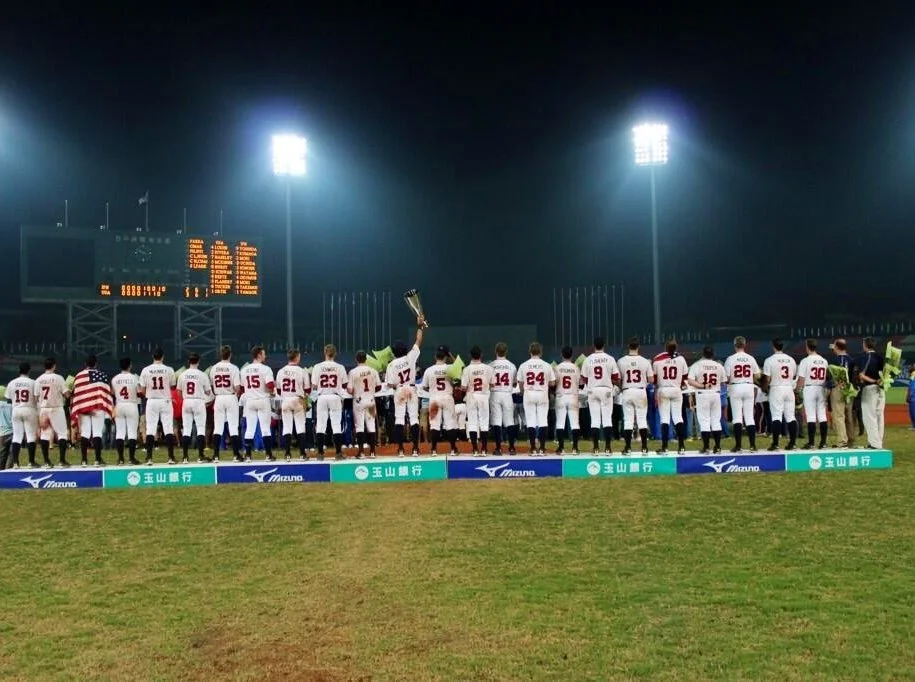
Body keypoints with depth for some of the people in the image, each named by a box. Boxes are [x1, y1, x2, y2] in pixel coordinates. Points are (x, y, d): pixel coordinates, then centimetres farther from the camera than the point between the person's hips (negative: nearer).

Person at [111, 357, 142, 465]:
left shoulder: (114, 378, 2)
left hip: (119, 406, 3)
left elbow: (112, 393, 6)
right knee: (132, 432, 0)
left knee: (120, 432, 6)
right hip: (132, 405, -3)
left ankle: (120, 458, 5)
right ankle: (132, 458, -3)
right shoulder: (134, 377, -6)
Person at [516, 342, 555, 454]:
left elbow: (520, 383, 4)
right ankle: (542, 448, 1)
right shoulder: (546, 365, -2)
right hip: (543, 395, 0)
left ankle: (533, 448, 1)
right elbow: (552, 383, 1)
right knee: (542, 421, 4)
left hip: (529, 395, 0)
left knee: (530, 422, 3)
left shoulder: (524, 365, -2)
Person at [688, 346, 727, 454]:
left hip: (702, 394, -3)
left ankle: (706, 448, -1)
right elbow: (724, 381, 6)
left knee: (704, 421, 0)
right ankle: (717, 447, 10)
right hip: (716, 394, 3)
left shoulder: (696, 365, -4)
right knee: (716, 421, 9)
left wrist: (702, 386, -12)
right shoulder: (719, 366, 4)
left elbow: (690, 381, -14)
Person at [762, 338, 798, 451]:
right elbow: (794, 376, 13)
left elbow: (767, 379, -9)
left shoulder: (770, 360, -8)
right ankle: (793, 442, 7)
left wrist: (765, 388, 8)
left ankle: (775, 443, -8)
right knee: (791, 416, 7)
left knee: (776, 415, -5)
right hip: (789, 389, 4)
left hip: (776, 389, -4)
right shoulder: (791, 359, 8)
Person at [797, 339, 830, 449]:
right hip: (821, 389, 4)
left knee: (811, 416, -4)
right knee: (822, 416, 6)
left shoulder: (805, 361, -7)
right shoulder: (824, 361, 8)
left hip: (809, 389, -4)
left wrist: (798, 390, 3)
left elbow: (801, 379, -8)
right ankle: (823, 442, 5)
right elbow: (827, 376, 9)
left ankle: (811, 442, -5)